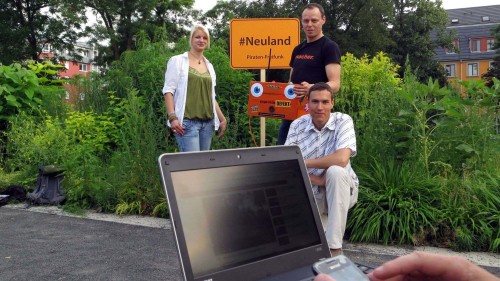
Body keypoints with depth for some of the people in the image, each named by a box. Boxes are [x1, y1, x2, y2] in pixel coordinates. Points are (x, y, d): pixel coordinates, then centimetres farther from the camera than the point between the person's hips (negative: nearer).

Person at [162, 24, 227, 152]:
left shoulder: (209, 66, 18)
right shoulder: (177, 61, 3)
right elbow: (168, 90, -4)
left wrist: (222, 119, 15)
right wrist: (172, 117, -15)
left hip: (208, 122, 6)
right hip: (187, 121, -5)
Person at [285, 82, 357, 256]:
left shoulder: (343, 121, -12)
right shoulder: (297, 125, -3)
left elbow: (342, 159, -29)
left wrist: (304, 163, -19)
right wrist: (318, 180, -21)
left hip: (341, 191, -1)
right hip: (310, 192, 2)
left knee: (335, 172, -36)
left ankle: (334, 246, -29)